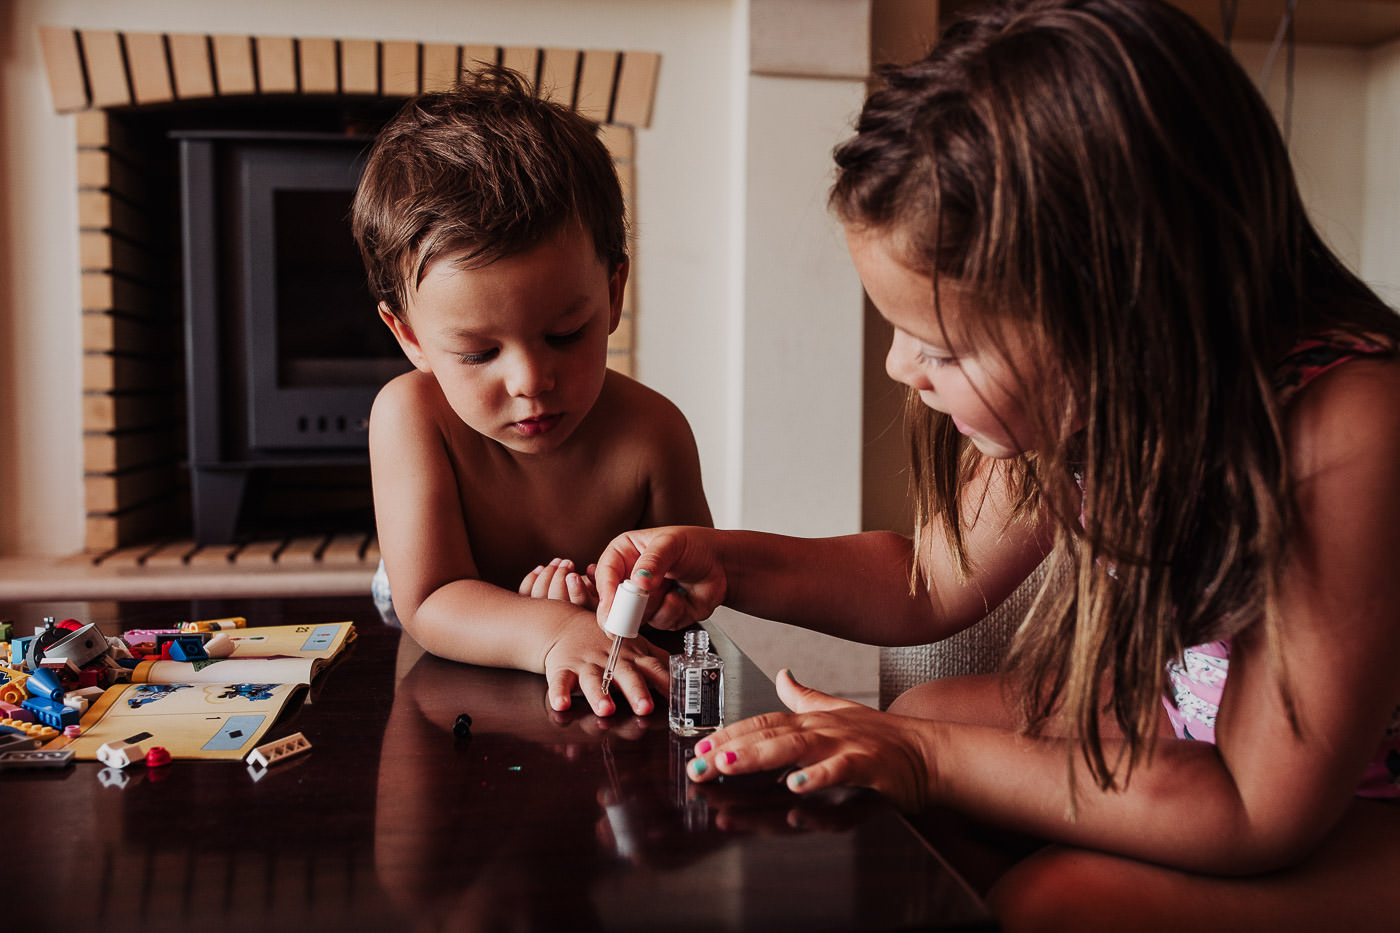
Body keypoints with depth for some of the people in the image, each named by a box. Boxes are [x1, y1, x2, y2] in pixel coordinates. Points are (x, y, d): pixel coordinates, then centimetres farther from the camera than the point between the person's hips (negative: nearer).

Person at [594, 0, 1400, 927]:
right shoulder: (1075, 392, -15)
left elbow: (1259, 814, -30)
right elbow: (932, 581, 1)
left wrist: (931, 757, -29)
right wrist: (726, 563, -13)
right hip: (1192, 720, 6)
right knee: (923, 713, -4)